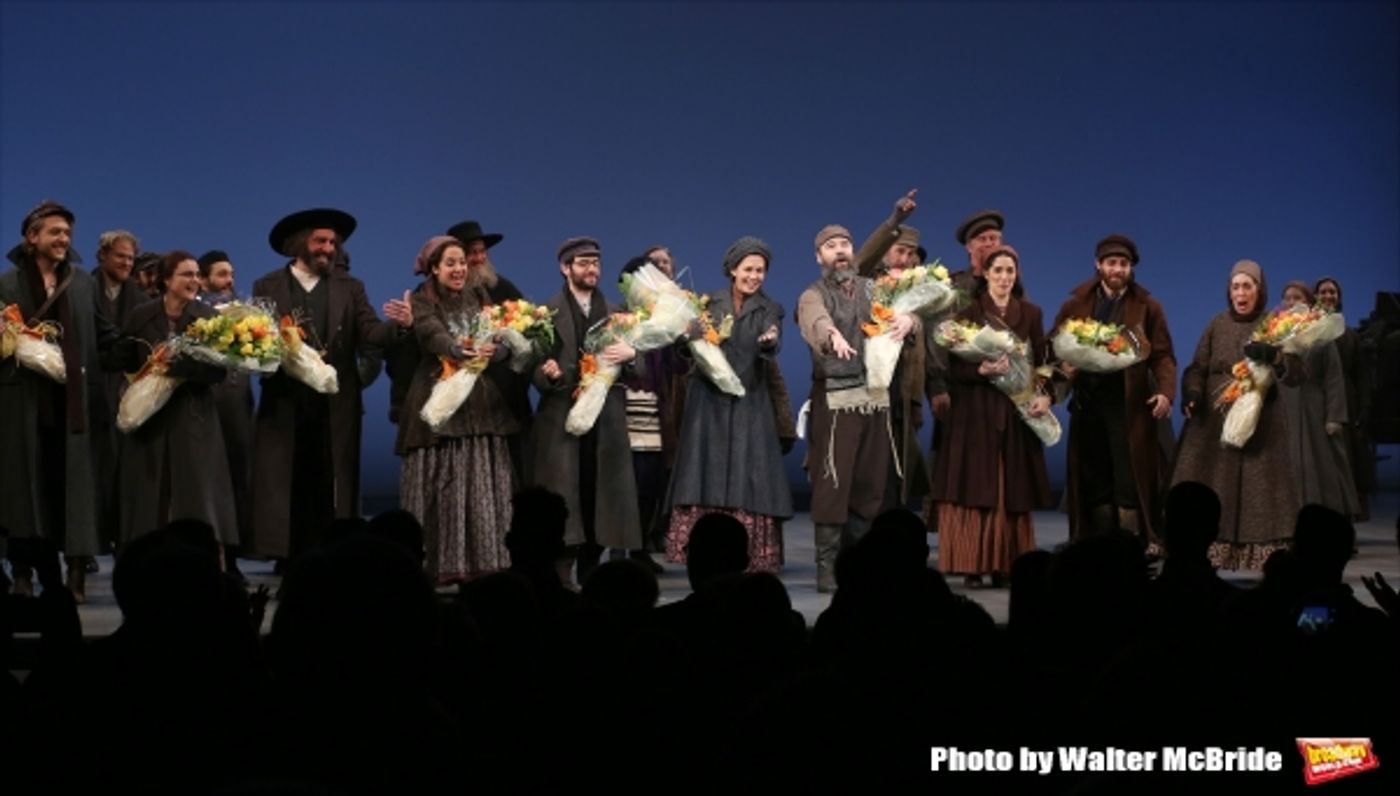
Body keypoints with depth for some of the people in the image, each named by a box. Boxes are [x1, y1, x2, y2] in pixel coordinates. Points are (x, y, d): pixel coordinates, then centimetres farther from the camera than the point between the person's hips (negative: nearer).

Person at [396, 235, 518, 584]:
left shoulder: (478, 297, 12)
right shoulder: (422, 302, 0)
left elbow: (503, 341, 1)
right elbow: (434, 336, -20)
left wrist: (493, 350, -23)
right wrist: (462, 350, -40)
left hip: (481, 402, 4)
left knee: (482, 487, 1)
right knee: (439, 488, -4)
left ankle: (481, 565, 4)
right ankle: (438, 568, -1)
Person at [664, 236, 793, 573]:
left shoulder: (770, 310, 5)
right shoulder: (709, 303, 7)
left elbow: (772, 349, -14)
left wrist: (770, 341, -36)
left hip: (749, 404, -1)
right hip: (709, 401, 1)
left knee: (748, 481, -4)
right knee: (707, 478, -1)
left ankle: (750, 564, -1)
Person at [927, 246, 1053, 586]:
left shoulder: (1031, 313, 9)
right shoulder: (969, 312, -1)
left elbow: (1042, 361, 8)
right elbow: (955, 367, -4)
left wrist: (1045, 395, -9)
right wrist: (982, 370, -22)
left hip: (1018, 410, 3)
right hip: (976, 411, -3)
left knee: (1014, 488, 2)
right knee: (977, 485, -5)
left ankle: (1006, 565, 6)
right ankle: (973, 566, -3)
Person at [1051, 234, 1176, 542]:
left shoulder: (1148, 307, 5)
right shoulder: (1076, 305, 9)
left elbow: (1163, 355, 1)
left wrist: (1166, 392, -14)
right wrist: (1063, 366, -11)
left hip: (1131, 405, -2)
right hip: (1088, 403, 2)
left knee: (1130, 483, -4)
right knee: (1095, 485, 5)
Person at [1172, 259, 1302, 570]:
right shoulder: (1217, 324, 9)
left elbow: (1297, 373, -7)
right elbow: (1197, 368, 6)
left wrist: (1273, 357, -27)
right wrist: (1191, 393, -14)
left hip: (1260, 426, -2)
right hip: (1214, 424, 2)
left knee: (1257, 495, -7)